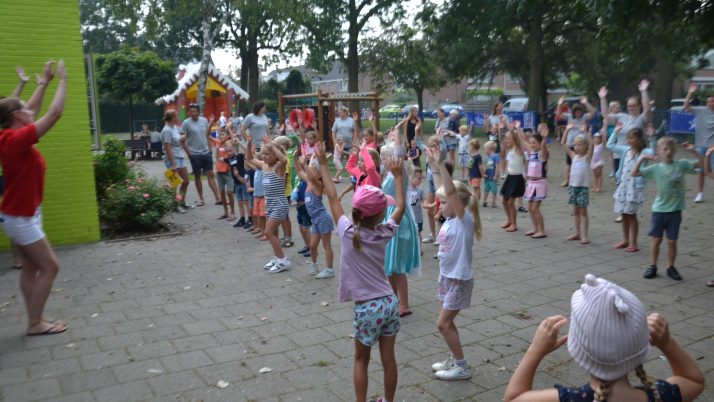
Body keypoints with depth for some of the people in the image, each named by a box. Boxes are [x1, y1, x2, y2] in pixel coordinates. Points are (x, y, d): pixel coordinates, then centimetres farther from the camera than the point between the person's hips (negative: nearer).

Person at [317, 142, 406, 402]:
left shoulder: (348, 232, -14)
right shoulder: (384, 233, -6)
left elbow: (332, 197, -5)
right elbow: (401, 206, 11)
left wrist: (323, 163, 2)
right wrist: (397, 176, 19)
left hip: (367, 308, -3)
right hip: (389, 303, 3)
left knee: (361, 360, 16)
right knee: (388, 359, 15)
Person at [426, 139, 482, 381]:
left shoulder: (464, 219, -19)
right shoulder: (450, 219, 2)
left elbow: (452, 191, -32)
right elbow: (443, 189, 5)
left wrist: (441, 164, -37)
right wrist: (433, 165, 0)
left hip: (460, 279, -9)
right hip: (447, 277, 9)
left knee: (443, 324, -4)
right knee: (447, 322, 15)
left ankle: (462, 367, 10)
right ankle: (455, 360, 30)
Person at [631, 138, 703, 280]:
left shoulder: (682, 164, -1)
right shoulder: (655, 168, -4)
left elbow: (702, 163, 1)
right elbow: (634, 173, -8)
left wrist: (693, 150, -9)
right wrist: (642, 159, -16)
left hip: (675, 210, 1)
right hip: (659, 209, 0)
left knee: (672, 241, 7)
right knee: (656, 239, 8)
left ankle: (671, 267, 21)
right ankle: (653, 266, 21)